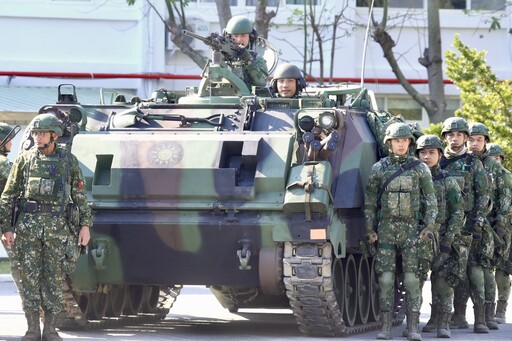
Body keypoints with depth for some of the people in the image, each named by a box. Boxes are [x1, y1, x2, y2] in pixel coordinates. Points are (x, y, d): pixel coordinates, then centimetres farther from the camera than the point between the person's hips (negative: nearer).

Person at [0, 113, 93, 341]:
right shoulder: (25, 159, 5)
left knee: (53, 279, 3)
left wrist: (85, 224, 0)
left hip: (58, 226, 0)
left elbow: (80, 195, 8)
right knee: (29, 278, 0)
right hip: (28, 226, 0)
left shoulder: (68, 160, 5)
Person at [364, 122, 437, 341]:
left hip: (411, 228, -1)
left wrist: (429, 227, -4)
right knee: (385, 278, -3)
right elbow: (369, 202, 10)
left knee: (412, 278, -4)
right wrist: (369, 230, 3)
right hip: (386, 227, 1)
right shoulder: (379, 169, 6)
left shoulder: (420, 168, 4)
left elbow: (431, 200, 6)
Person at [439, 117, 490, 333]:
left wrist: (479, 219, -9)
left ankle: (480, 318, -11)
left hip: (468, 221, -3)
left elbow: (483, 194, 2)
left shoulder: (474, 164, 6)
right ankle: (459, 316, 8)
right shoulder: (438, 163, 13)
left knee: (474, 267, -9)